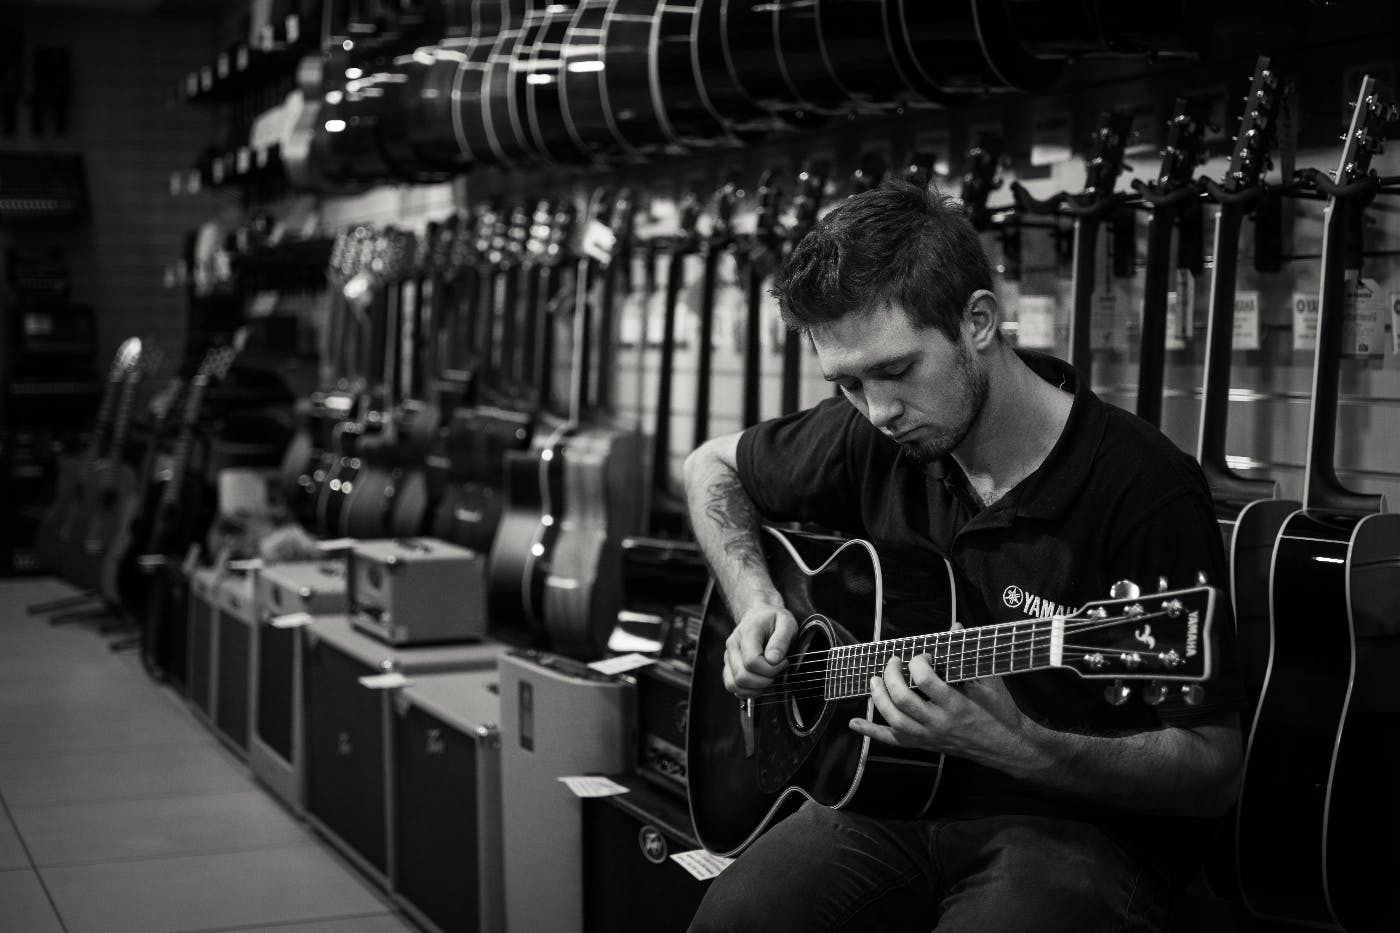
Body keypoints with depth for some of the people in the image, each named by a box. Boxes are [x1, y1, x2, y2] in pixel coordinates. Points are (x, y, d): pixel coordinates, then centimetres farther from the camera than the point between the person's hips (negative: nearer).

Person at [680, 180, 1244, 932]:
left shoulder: (1146, 492, -15)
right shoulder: (875, 441, 3)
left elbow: (1213, 773, -13)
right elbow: (712, 467, 23)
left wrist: (1019, 749, -28)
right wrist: (755, 603, 5)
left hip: (1076, 826, -4)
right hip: (891, 796, 4)